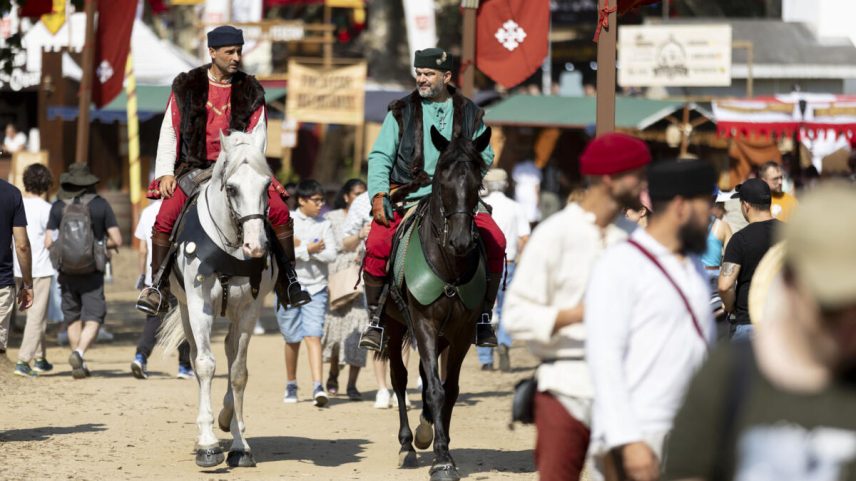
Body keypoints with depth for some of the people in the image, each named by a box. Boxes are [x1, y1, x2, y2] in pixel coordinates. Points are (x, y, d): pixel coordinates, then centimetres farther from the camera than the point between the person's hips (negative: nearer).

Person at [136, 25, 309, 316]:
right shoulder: (186, 87, 4)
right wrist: (166, 172, -6)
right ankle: (158, 288, -10)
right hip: (194, 167, -1)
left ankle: (288, 281, -7)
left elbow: (257, 136, 2)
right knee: (165, 218, -22)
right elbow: (169, 131, 4)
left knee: (279, 211, -18)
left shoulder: (251, 91, 7)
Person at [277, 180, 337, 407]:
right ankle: (291, 386, 26)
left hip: (316, 288, 0)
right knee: (292, 340, 9)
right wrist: (308, 249, -16)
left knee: (313, 335, -13)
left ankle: (318, 387, -21)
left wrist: (301, 246, -12)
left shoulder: (324, 225, 4)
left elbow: (330, 254, -7)